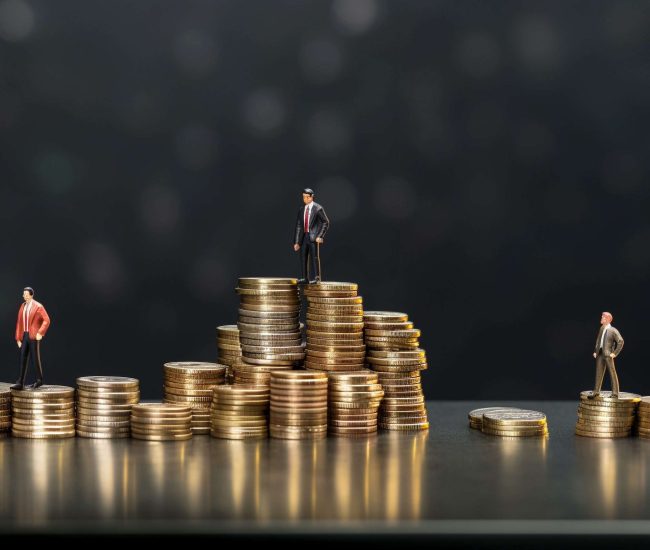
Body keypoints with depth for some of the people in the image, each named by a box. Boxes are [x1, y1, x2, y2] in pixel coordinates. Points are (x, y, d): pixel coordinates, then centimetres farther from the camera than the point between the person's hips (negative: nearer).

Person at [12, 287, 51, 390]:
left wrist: (40, 333, -15)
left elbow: (46, 320, -9)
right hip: (24, 336, 6)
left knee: (35, 358, 1)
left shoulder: (38, 306, -5)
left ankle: (39, 380, 15)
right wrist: (18, 338, 7)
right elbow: (19, 323, 12)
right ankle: (20, 383, 0)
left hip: (33, 336, -6)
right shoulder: (22, 307, 13)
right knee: (23, 359, 2)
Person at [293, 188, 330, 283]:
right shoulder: (301, 209, 11)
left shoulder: (318, 208, -4)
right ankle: (305, 277, 14)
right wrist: (296, 242, 7)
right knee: (303, 257, 7)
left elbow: (326, 223, -2)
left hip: (314, 236, -6)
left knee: (313, 257, -7)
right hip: (304, 236, 6)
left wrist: (320, 236, -10)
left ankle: (314, 278, -3)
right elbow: (298, 226, 12)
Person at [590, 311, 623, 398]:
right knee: (599, 373, 8)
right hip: (600, 353, 6)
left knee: (612, 373, -3)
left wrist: (615, 353, -11)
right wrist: (595, 351, 14)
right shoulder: (602, 328, 14)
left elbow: (620, 341, -10)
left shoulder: (613, 331, -6)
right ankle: (596, 391, 12)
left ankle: (615, 393, -1)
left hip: (608, 354, -6)